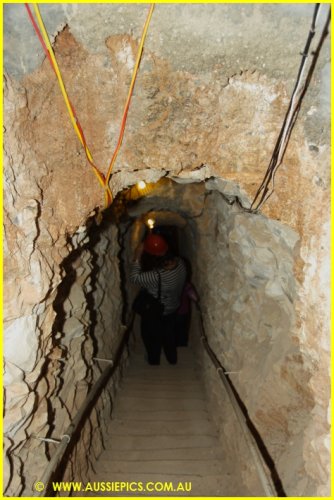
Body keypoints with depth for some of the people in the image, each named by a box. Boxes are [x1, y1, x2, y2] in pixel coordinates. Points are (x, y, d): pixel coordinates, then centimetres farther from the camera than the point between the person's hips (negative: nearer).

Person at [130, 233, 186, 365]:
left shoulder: (157, 276, -42)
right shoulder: (180, 262, -21)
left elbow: (134, 277, -30)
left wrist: (137, 256, -29)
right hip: (173, 308, 6)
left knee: (152, 336, 24)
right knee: (169, 333, 31)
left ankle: (154, 360, 48)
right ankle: (172, 358, 52)